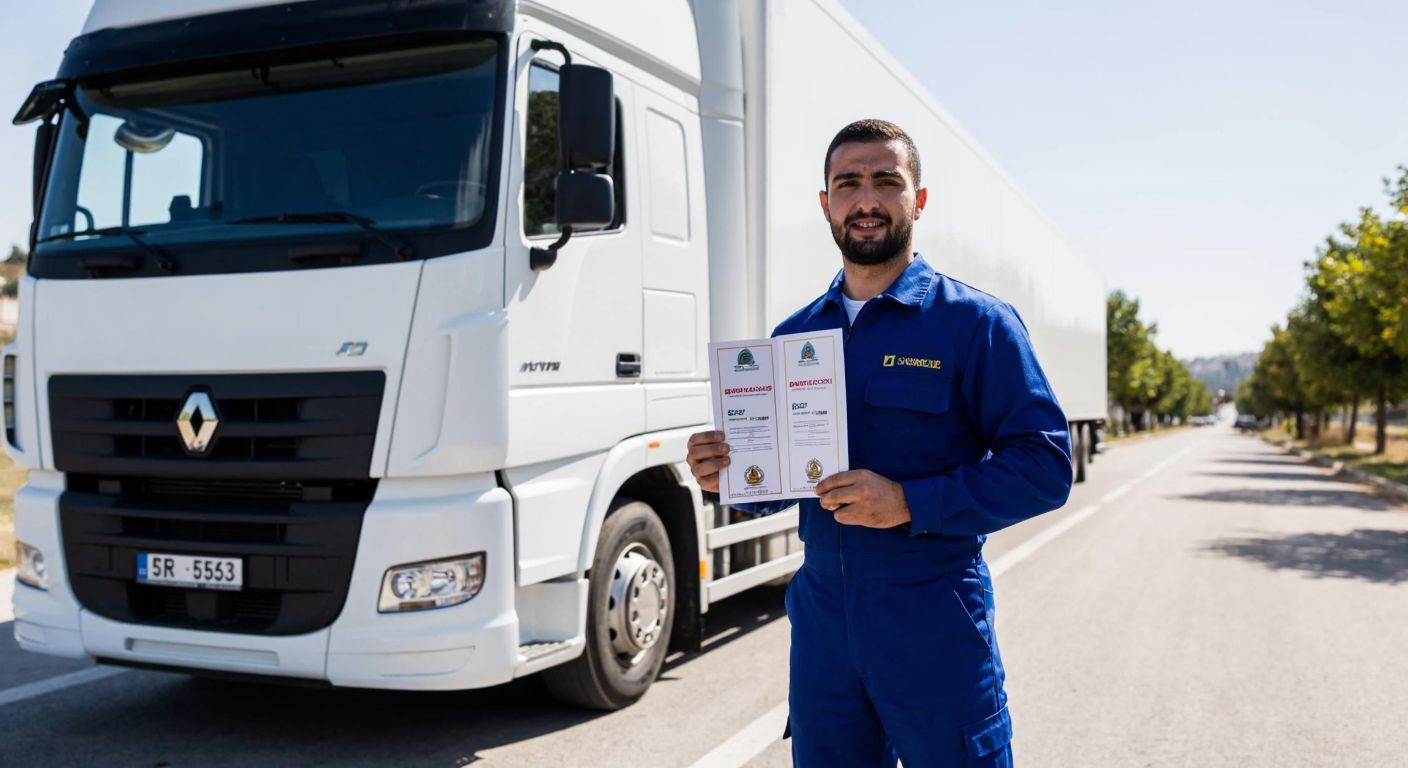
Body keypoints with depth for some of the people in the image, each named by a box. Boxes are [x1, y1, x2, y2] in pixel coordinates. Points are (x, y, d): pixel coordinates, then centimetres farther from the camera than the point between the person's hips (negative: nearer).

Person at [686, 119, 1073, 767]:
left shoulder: (974, 322, -5)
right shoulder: (793, 335, 11)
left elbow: (1045, 467, -12)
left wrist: (911, 502, -22)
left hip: (934, 624, -4)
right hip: (822, 620, 5)